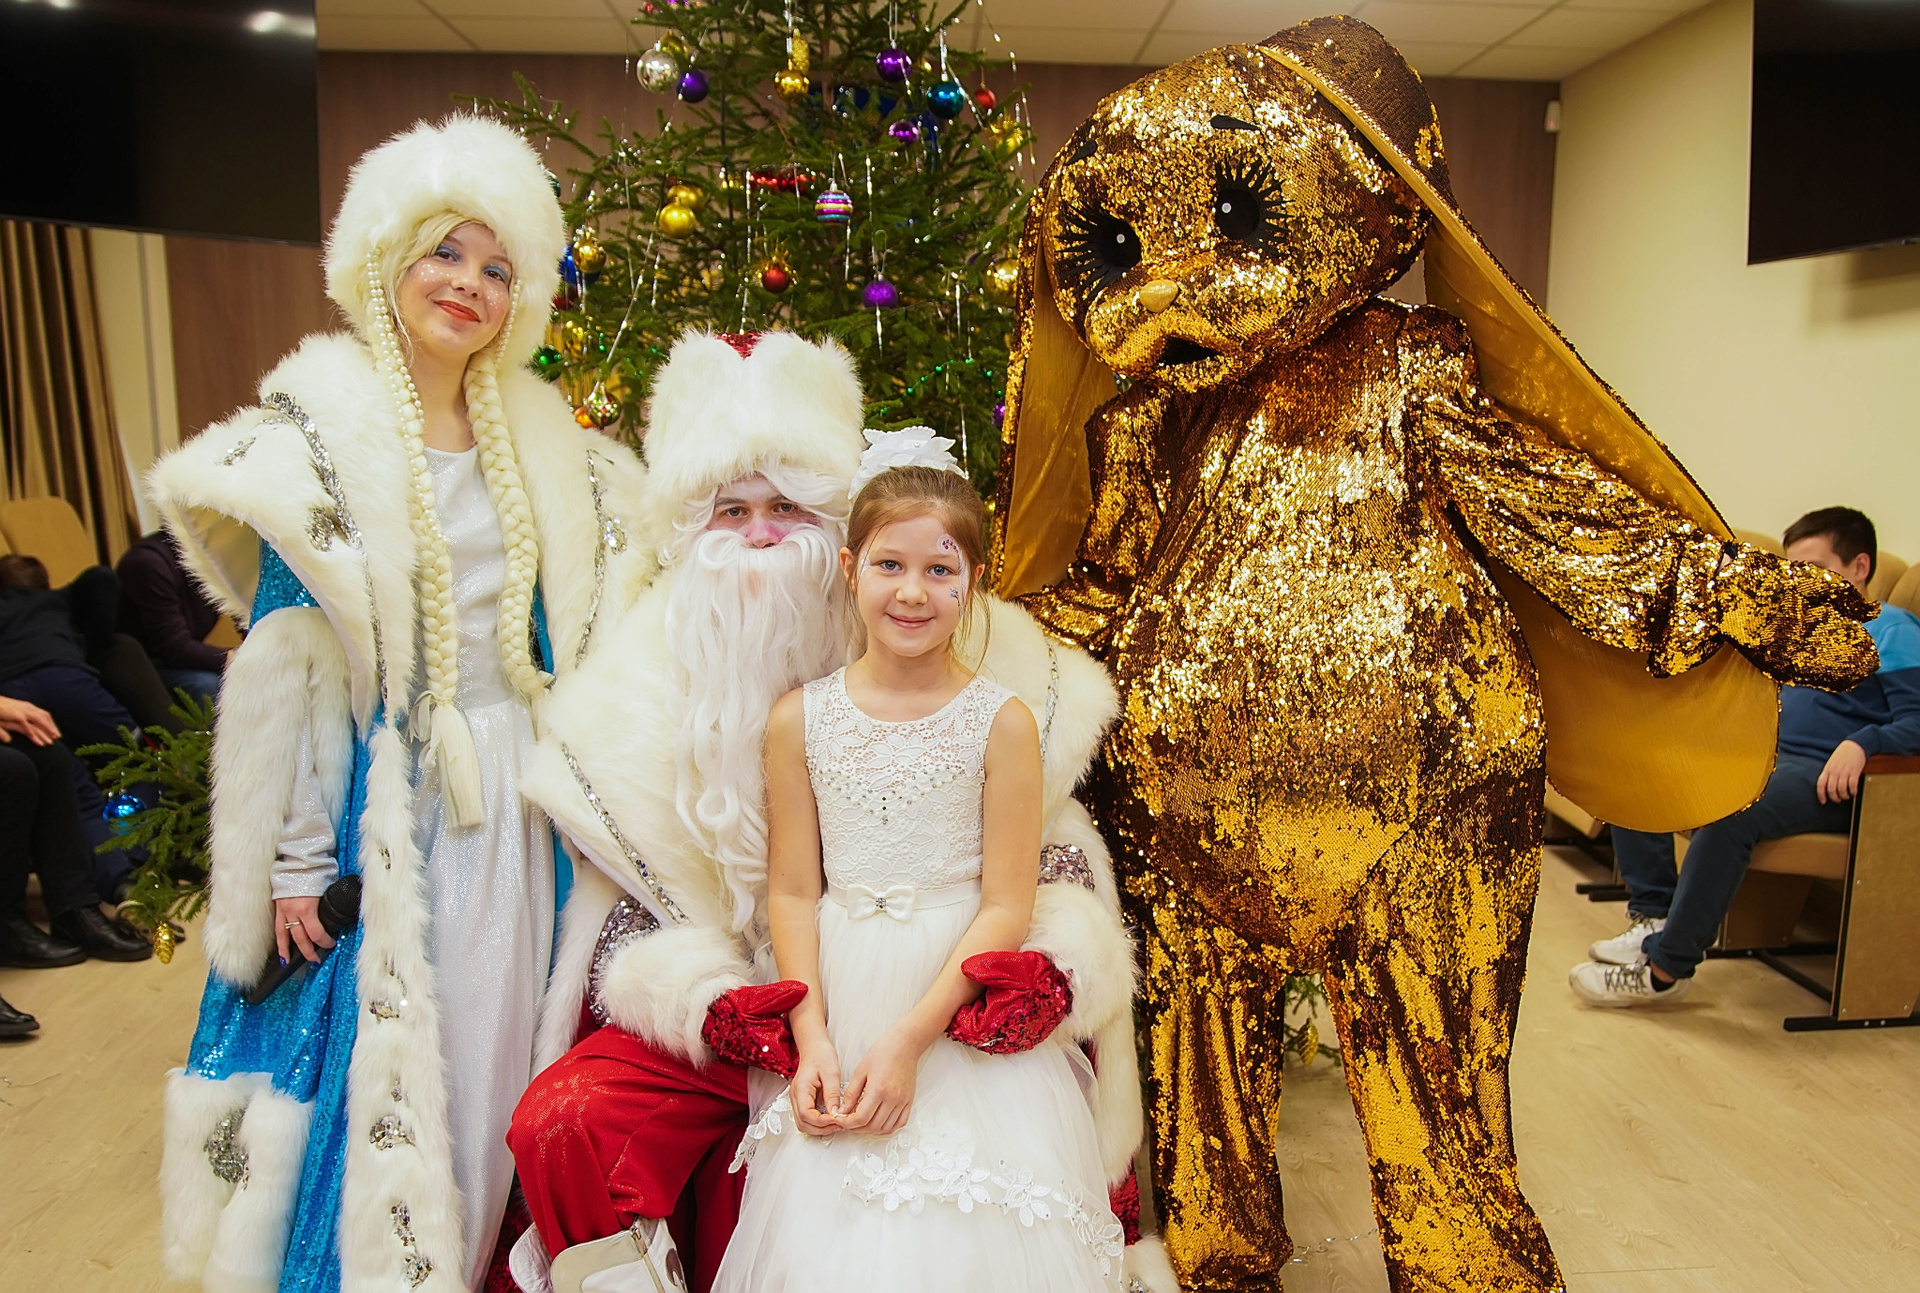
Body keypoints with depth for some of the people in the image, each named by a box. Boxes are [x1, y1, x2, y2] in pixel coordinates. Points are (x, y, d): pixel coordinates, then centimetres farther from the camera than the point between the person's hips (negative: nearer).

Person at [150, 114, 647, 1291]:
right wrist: (299, 859, -11)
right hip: (384, 795, -4)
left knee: (500, 1060, 13)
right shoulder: (318, 429, -6)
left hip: (516, 796, 5)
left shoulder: (537, 439, 9)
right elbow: (284, 657, -9)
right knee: (378, 1053, 4)